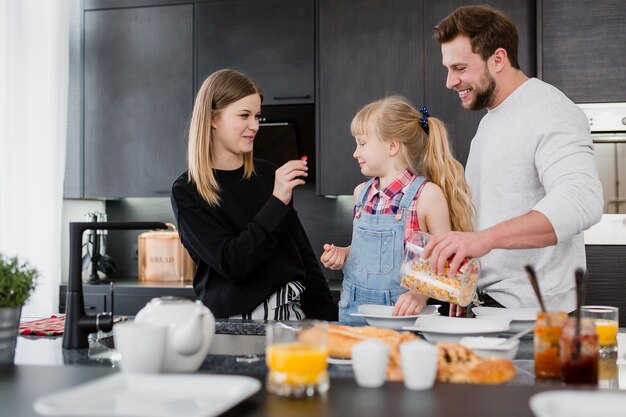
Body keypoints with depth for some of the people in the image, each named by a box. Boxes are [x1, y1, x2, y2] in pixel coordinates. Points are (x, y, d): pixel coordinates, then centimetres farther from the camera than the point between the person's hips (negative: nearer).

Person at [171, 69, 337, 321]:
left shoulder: (268, 174, 10)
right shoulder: (187, 192, -3)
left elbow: (302, 252, 14)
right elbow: (231, 263, -12)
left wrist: (325, 314, 7)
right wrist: (277, 202, -15)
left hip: (291, 312, 4)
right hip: (231, 321, -4)